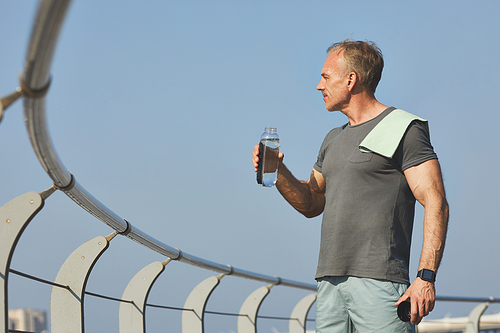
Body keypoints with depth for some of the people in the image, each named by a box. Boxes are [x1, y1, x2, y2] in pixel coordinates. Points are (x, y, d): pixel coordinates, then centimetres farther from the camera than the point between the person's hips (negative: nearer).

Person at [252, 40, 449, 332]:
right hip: (330, 283, 7)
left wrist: (426, 277, -19)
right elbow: (311, 204, 29)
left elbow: (436, 204, -9)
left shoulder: (403, 130, -2)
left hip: (379, 283, -7)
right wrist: (277, 172, 9)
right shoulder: (334, 139, 23)